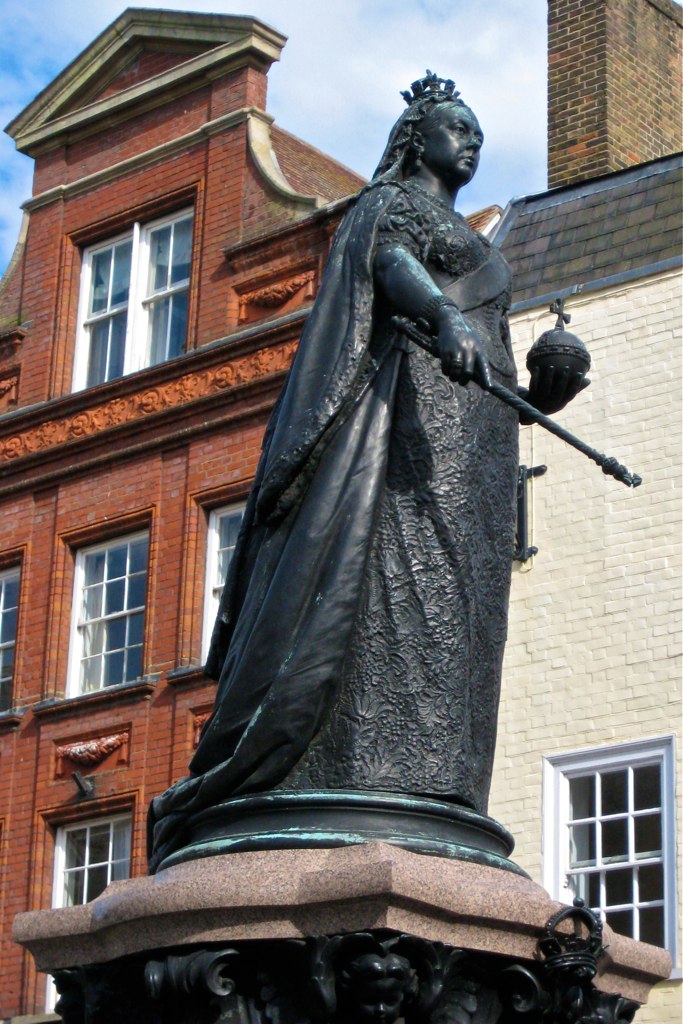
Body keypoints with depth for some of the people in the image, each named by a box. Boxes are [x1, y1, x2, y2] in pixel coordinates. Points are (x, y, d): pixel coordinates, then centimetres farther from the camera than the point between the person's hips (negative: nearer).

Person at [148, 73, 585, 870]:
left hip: (474, 432, 8)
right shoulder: (387, 203, 12)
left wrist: (541, 397, 10)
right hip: (408, 398, -7)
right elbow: (392, 266, -12)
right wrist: (445, 318, -32)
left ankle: (426, 791, -18)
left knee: (454, 608, -8)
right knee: (379, 574, -20)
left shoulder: (476, 251, 34)